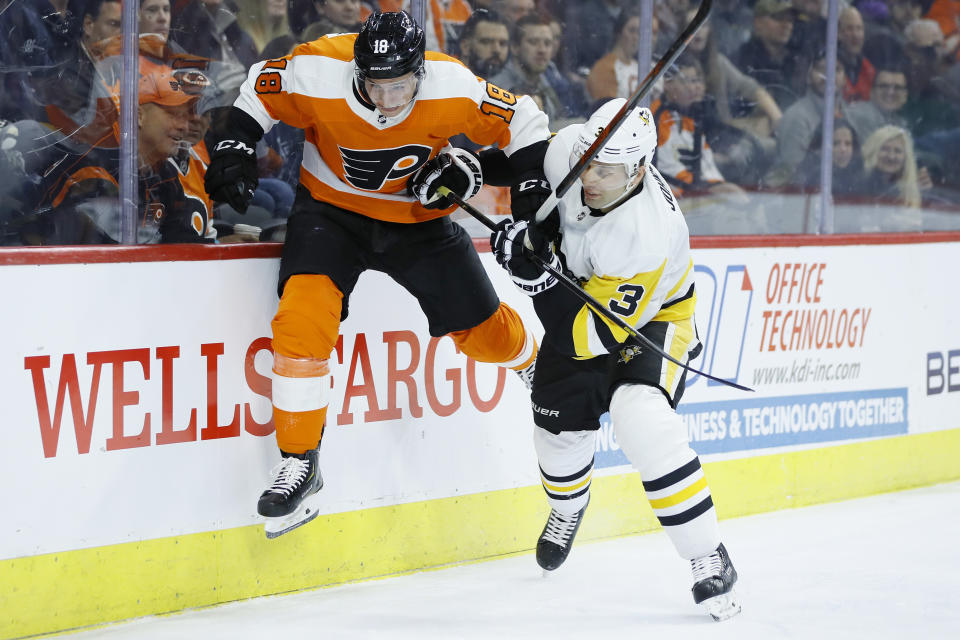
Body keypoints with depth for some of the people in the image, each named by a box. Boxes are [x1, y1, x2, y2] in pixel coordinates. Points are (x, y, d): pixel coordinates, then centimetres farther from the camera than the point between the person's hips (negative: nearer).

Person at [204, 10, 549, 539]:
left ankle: (534, 363, 47)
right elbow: (260, 92, -5)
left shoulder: (452, 89, -26)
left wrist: (534, 195, -15)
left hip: (418, 219, 1)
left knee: (483, 330, 7)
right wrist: (233, 149, -12)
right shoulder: (316, 74, -27)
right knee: (304, 317, -26)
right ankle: (300, 464, -13)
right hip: (331, 211, -1)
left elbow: (520, 122, -10)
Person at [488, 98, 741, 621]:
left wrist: (536, 279, -44)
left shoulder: (647, 238, -40)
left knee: (642, 424, -28)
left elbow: (595, 335, -35)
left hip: (650, 319, -6)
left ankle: (709, 561, -18)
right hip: (579, 292, 6)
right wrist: (528, 224, -17)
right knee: (558, 428, 10)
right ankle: (567, 509, 47)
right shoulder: (566, 150, -26)